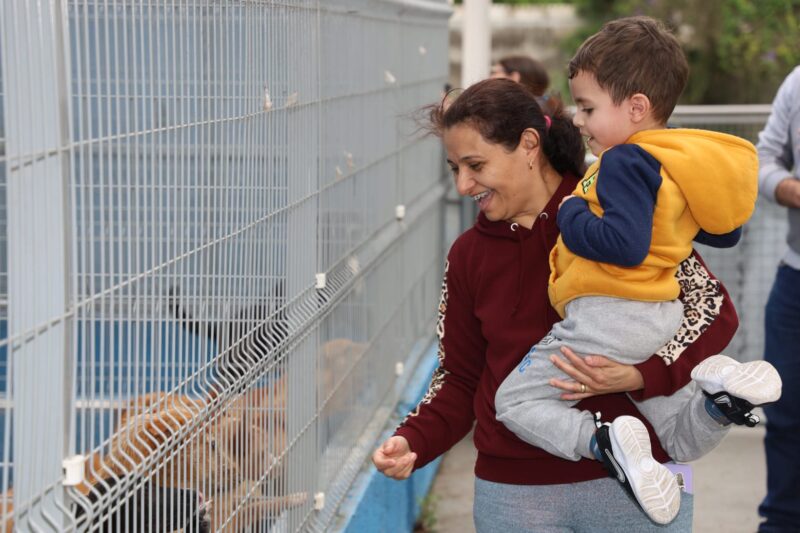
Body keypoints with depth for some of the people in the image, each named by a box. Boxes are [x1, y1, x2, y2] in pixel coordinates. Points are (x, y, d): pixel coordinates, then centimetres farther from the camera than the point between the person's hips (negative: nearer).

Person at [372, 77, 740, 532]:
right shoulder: (469, 255, 7)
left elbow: (716, 308, -9)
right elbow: (461, 378, 11)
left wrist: (641, 375, -24)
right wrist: (411, 442, -7)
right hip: (515, 491, 3)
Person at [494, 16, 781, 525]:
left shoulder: (626, 161, -17)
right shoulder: (687, 161, 11)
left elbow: (626, 244, -29)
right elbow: (724, 234, 22)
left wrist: (572, 216, -14)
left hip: (607, 316, -9)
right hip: (663, 319, 9)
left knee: (516, 402, 3)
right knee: (686, 446, 19)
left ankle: (605, 441, -23)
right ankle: (717, 388, -12)